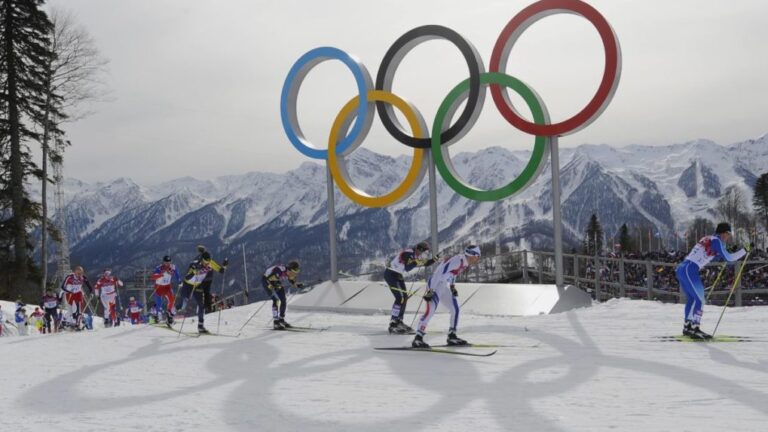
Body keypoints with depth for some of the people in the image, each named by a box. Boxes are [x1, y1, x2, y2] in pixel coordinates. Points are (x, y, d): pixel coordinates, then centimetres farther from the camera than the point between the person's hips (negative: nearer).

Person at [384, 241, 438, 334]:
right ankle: (393, 324, -15)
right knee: (400, 298, -16)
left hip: (399, 276, 10)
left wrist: (435, 259, 2)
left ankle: (399, 321, 20)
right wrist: (416, 262, -31)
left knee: (405, 297, 11)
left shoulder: (415, 256, 7)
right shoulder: (408, 253, -21)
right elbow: (407, 268, -29)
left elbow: (426, 263, 16)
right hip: (391, 274, -10)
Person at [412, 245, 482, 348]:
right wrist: (431, 291, -30)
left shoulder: (465, 262, 5)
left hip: (444, 287, 10)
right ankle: (418, 338, -22)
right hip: (435, 284, -10)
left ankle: (452, 336, 23)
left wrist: (452, 286, 25)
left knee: (455, 309, 12)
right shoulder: (457, 260, -24)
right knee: (431, 309, -22)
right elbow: (441, 274, -29)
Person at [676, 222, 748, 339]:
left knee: (691, 298, 18)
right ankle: (695, 330, -9)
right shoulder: (716, 241, -4)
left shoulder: (707, 239, 21)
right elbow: (728, 258, -9)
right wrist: (744, 251, -1)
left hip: (681, 269, 9)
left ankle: (687, 327, 23)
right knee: (699, 299, -7)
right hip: (689, 271, -9)